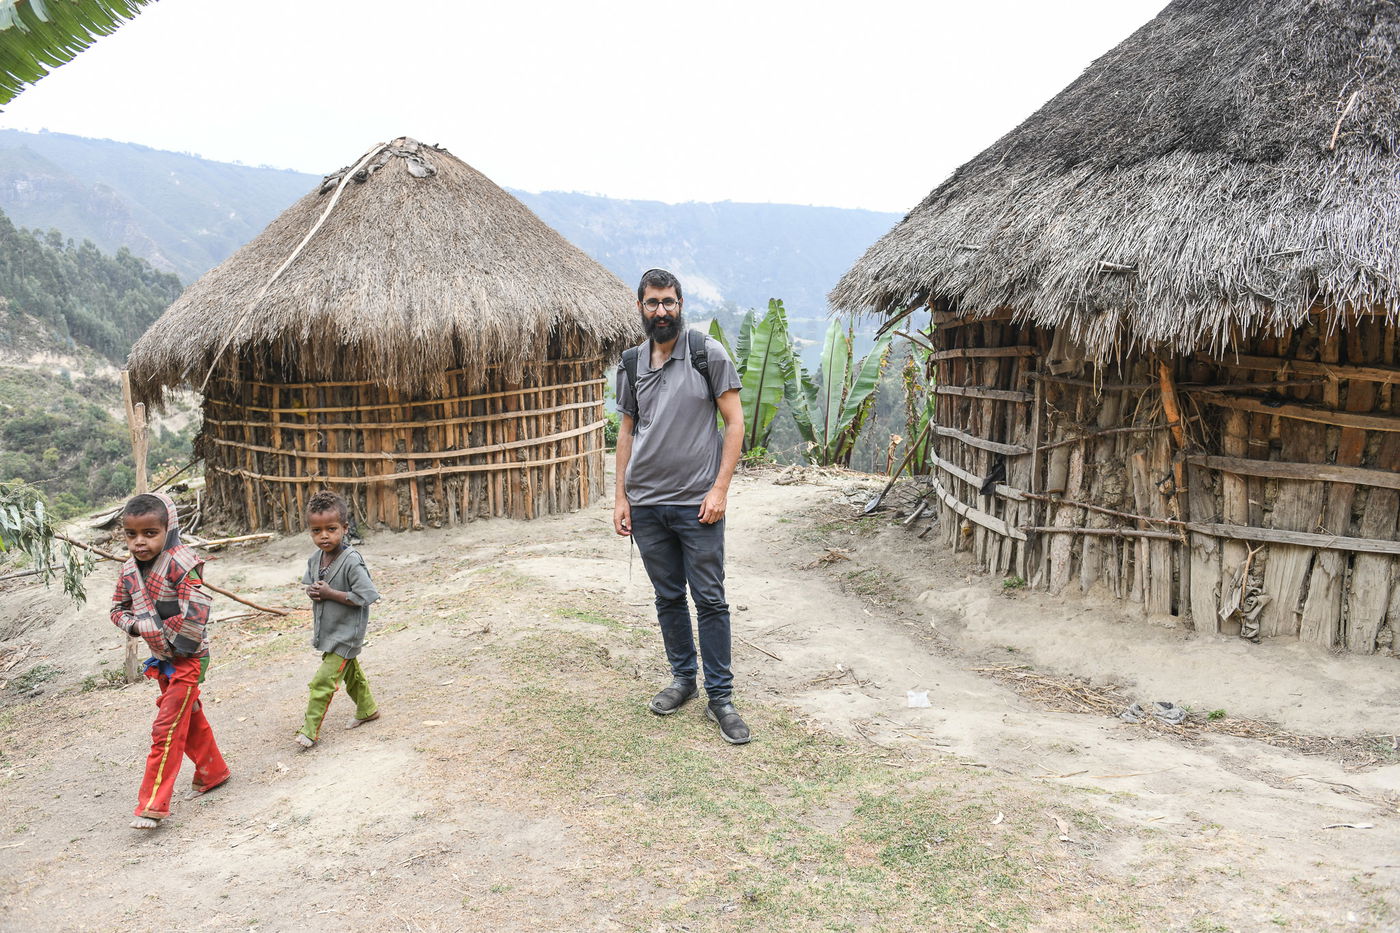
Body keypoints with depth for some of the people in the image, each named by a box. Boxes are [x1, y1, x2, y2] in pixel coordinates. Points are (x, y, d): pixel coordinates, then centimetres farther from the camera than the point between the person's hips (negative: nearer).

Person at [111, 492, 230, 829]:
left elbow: (195, 614, -29)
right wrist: (135, 624, -7)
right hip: (162, 660, 8)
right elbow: (119, 609, 13)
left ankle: (152, 805, 0)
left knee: (167, 729, -6)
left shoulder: (181, 563, -23)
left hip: (186, 658, -8)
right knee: (190, 719, 21)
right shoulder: (130, 570, 1)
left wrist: (169, 639, -17)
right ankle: (213, 771, 38)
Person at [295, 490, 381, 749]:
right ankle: (367, 710, 42)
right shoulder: (315, 558, -1)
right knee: (351, 672, 24)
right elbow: (308, 584, 16)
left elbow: (367, 595, -29)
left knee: (322, 681, -6)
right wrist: (313, 591, -9)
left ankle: (310, 729, 7)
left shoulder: (351, 562, -26)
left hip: (345, 633, -8)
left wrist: (330, 593, -24)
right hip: (327, 630, 8)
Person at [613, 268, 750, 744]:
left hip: (697, 504, -4)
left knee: (710, 599, 0)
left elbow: (734, 422, -5)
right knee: (668, 597, 14)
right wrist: (620, 497, 9)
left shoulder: (707, 352, -4)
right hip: (645, 505, 4)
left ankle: (720, 697, 10)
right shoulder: (631, 363, 9)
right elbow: (627, 429, 15)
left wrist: (720, 488, -12)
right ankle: (683, 678, 30)